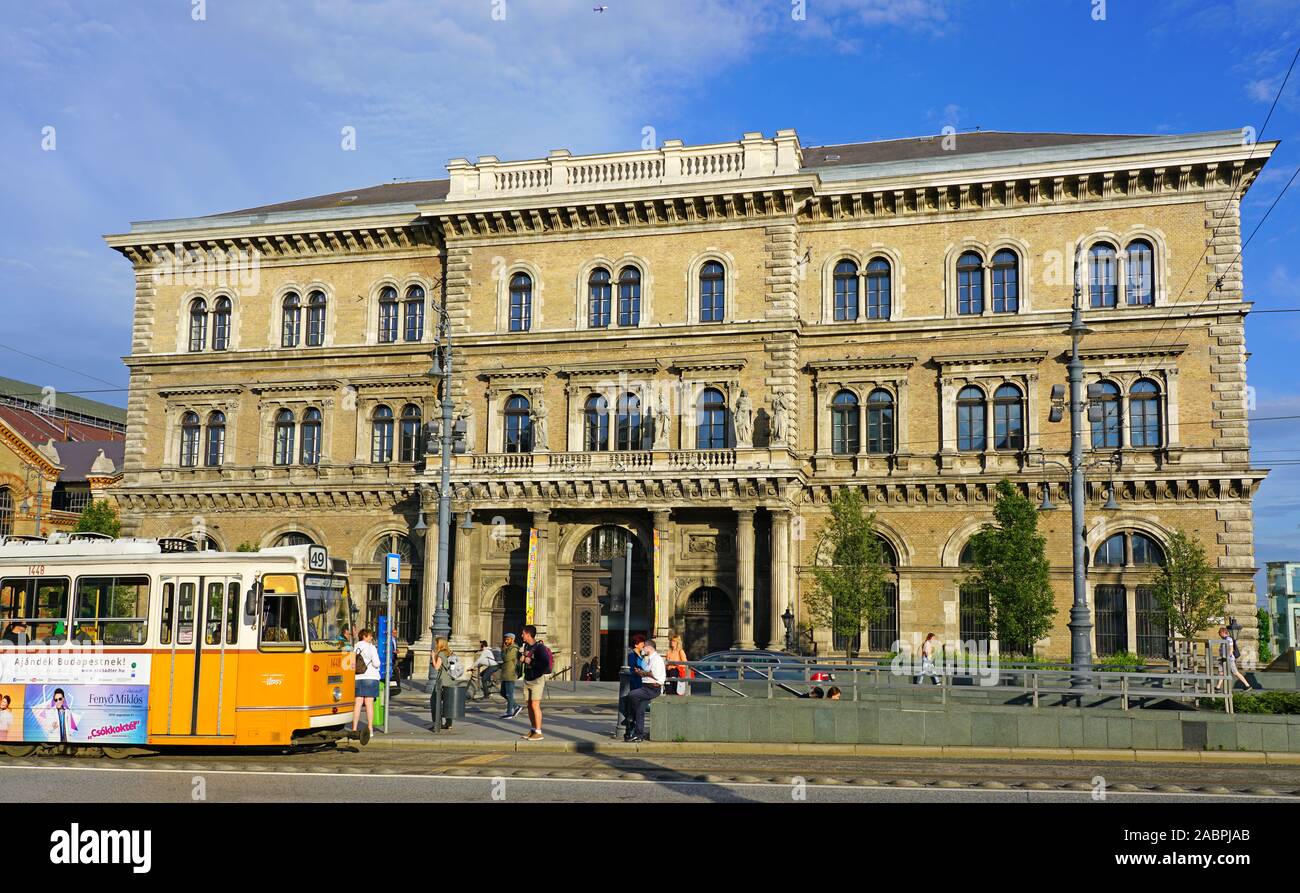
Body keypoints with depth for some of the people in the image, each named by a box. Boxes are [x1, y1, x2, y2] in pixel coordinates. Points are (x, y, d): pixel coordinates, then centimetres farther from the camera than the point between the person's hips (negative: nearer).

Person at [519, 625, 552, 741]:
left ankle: (538, 732, -9)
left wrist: (531, 662, -18)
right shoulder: (526, 646, 11)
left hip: (537, 680, -8)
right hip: (527, 679, 8)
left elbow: (546, 663, -25)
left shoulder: (539, 647, -15)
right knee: (529, 705, 9)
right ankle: (533, 730, 18)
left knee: (535, 705, -11)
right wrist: (523, 659, 5)